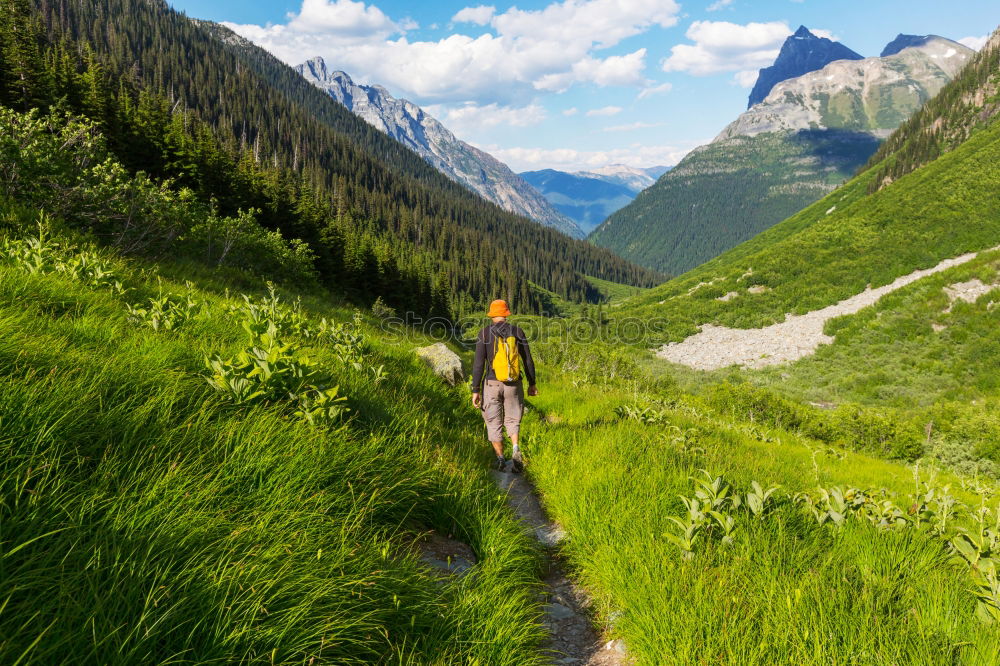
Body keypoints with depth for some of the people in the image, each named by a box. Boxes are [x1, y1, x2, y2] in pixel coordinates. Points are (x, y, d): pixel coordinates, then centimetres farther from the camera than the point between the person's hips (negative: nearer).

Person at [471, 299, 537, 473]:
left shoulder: (484, 333, -6)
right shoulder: (518, 332, 0)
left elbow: (478, 363, -10)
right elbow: (528, 360, 4)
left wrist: (475, 391, -7)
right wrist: (532, 384, 15)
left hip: (492, 384, -2)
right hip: (513, 385, 2)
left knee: (494, 423, 12)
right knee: (512, 420, 15)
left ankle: (500, 459, 10)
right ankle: (516, 449, -11)